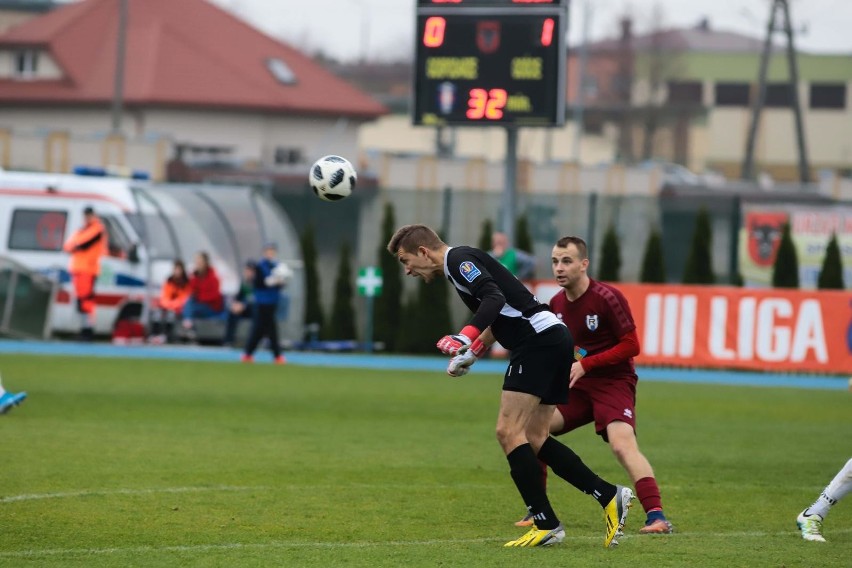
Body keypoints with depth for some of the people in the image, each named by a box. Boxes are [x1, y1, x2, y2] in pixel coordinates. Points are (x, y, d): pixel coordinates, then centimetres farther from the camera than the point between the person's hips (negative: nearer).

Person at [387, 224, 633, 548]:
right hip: (553, 340, 10)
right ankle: (609, 496, 7)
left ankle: (546, 526, -13)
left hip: (539, 339, -10)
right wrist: (470, 354, 28)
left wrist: (466, 337, -34)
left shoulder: (460, 259, -7)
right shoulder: (459, 268, 24)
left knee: (509, 431, -12)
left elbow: (495, 297, -24)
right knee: (533, 439, 9)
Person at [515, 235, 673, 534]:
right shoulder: (556, 303, 6)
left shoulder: (607, 298, -15)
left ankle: (656, 516, -32)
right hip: (576, 386, 7)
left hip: (614, 383, -7)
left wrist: (585, 365, -19)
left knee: (623, 444, -28)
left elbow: (631, 345, -16)